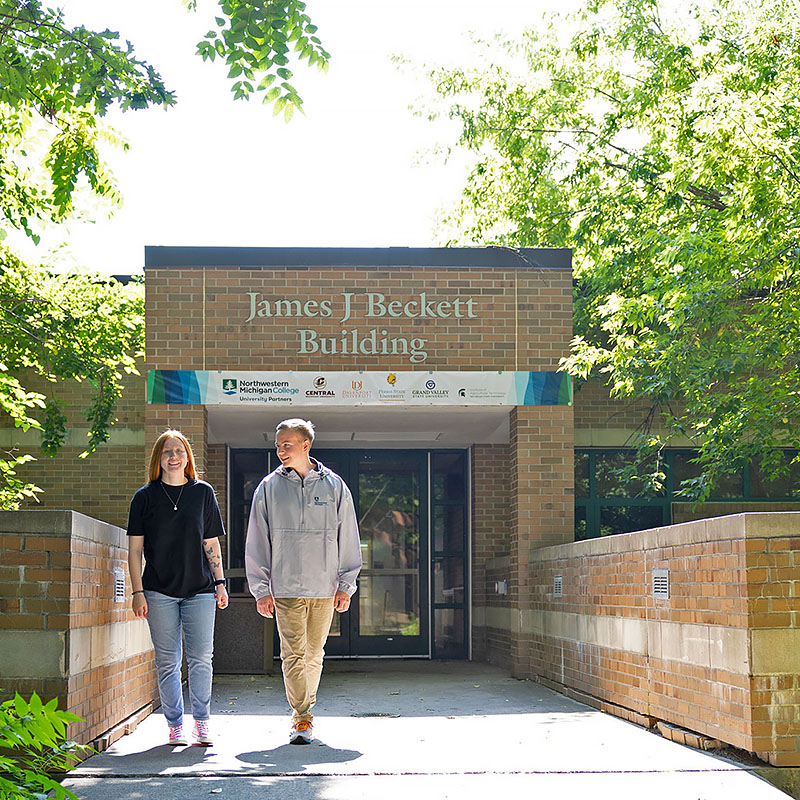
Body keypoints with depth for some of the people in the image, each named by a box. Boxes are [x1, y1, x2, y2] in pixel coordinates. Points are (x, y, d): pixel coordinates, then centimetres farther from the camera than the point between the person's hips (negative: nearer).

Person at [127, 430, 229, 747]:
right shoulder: (145, 497, 4)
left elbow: (212, 544, 12)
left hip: (200, 590, 1)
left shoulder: (203, 492, 8)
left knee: (201, 658, -3)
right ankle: (175, 725, 11)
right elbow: (135, 549, 3)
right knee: (167, 661, 2)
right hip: (159, 591, -1)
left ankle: (201, 721, 8)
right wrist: (137, 592, -4)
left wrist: (220, 583, 6)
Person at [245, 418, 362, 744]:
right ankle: (301, 717, -5)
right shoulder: (268, 488, 4)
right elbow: (256, 542, 6)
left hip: (325, 588, 1)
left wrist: (346, 585, 5)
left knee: (314, 653, 8)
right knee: (293, 653, -8)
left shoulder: (334, 486, 5)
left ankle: (304, 710, 22)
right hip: (286, 588, -1)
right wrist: (261, 589, 0)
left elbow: (348, 538, 9)